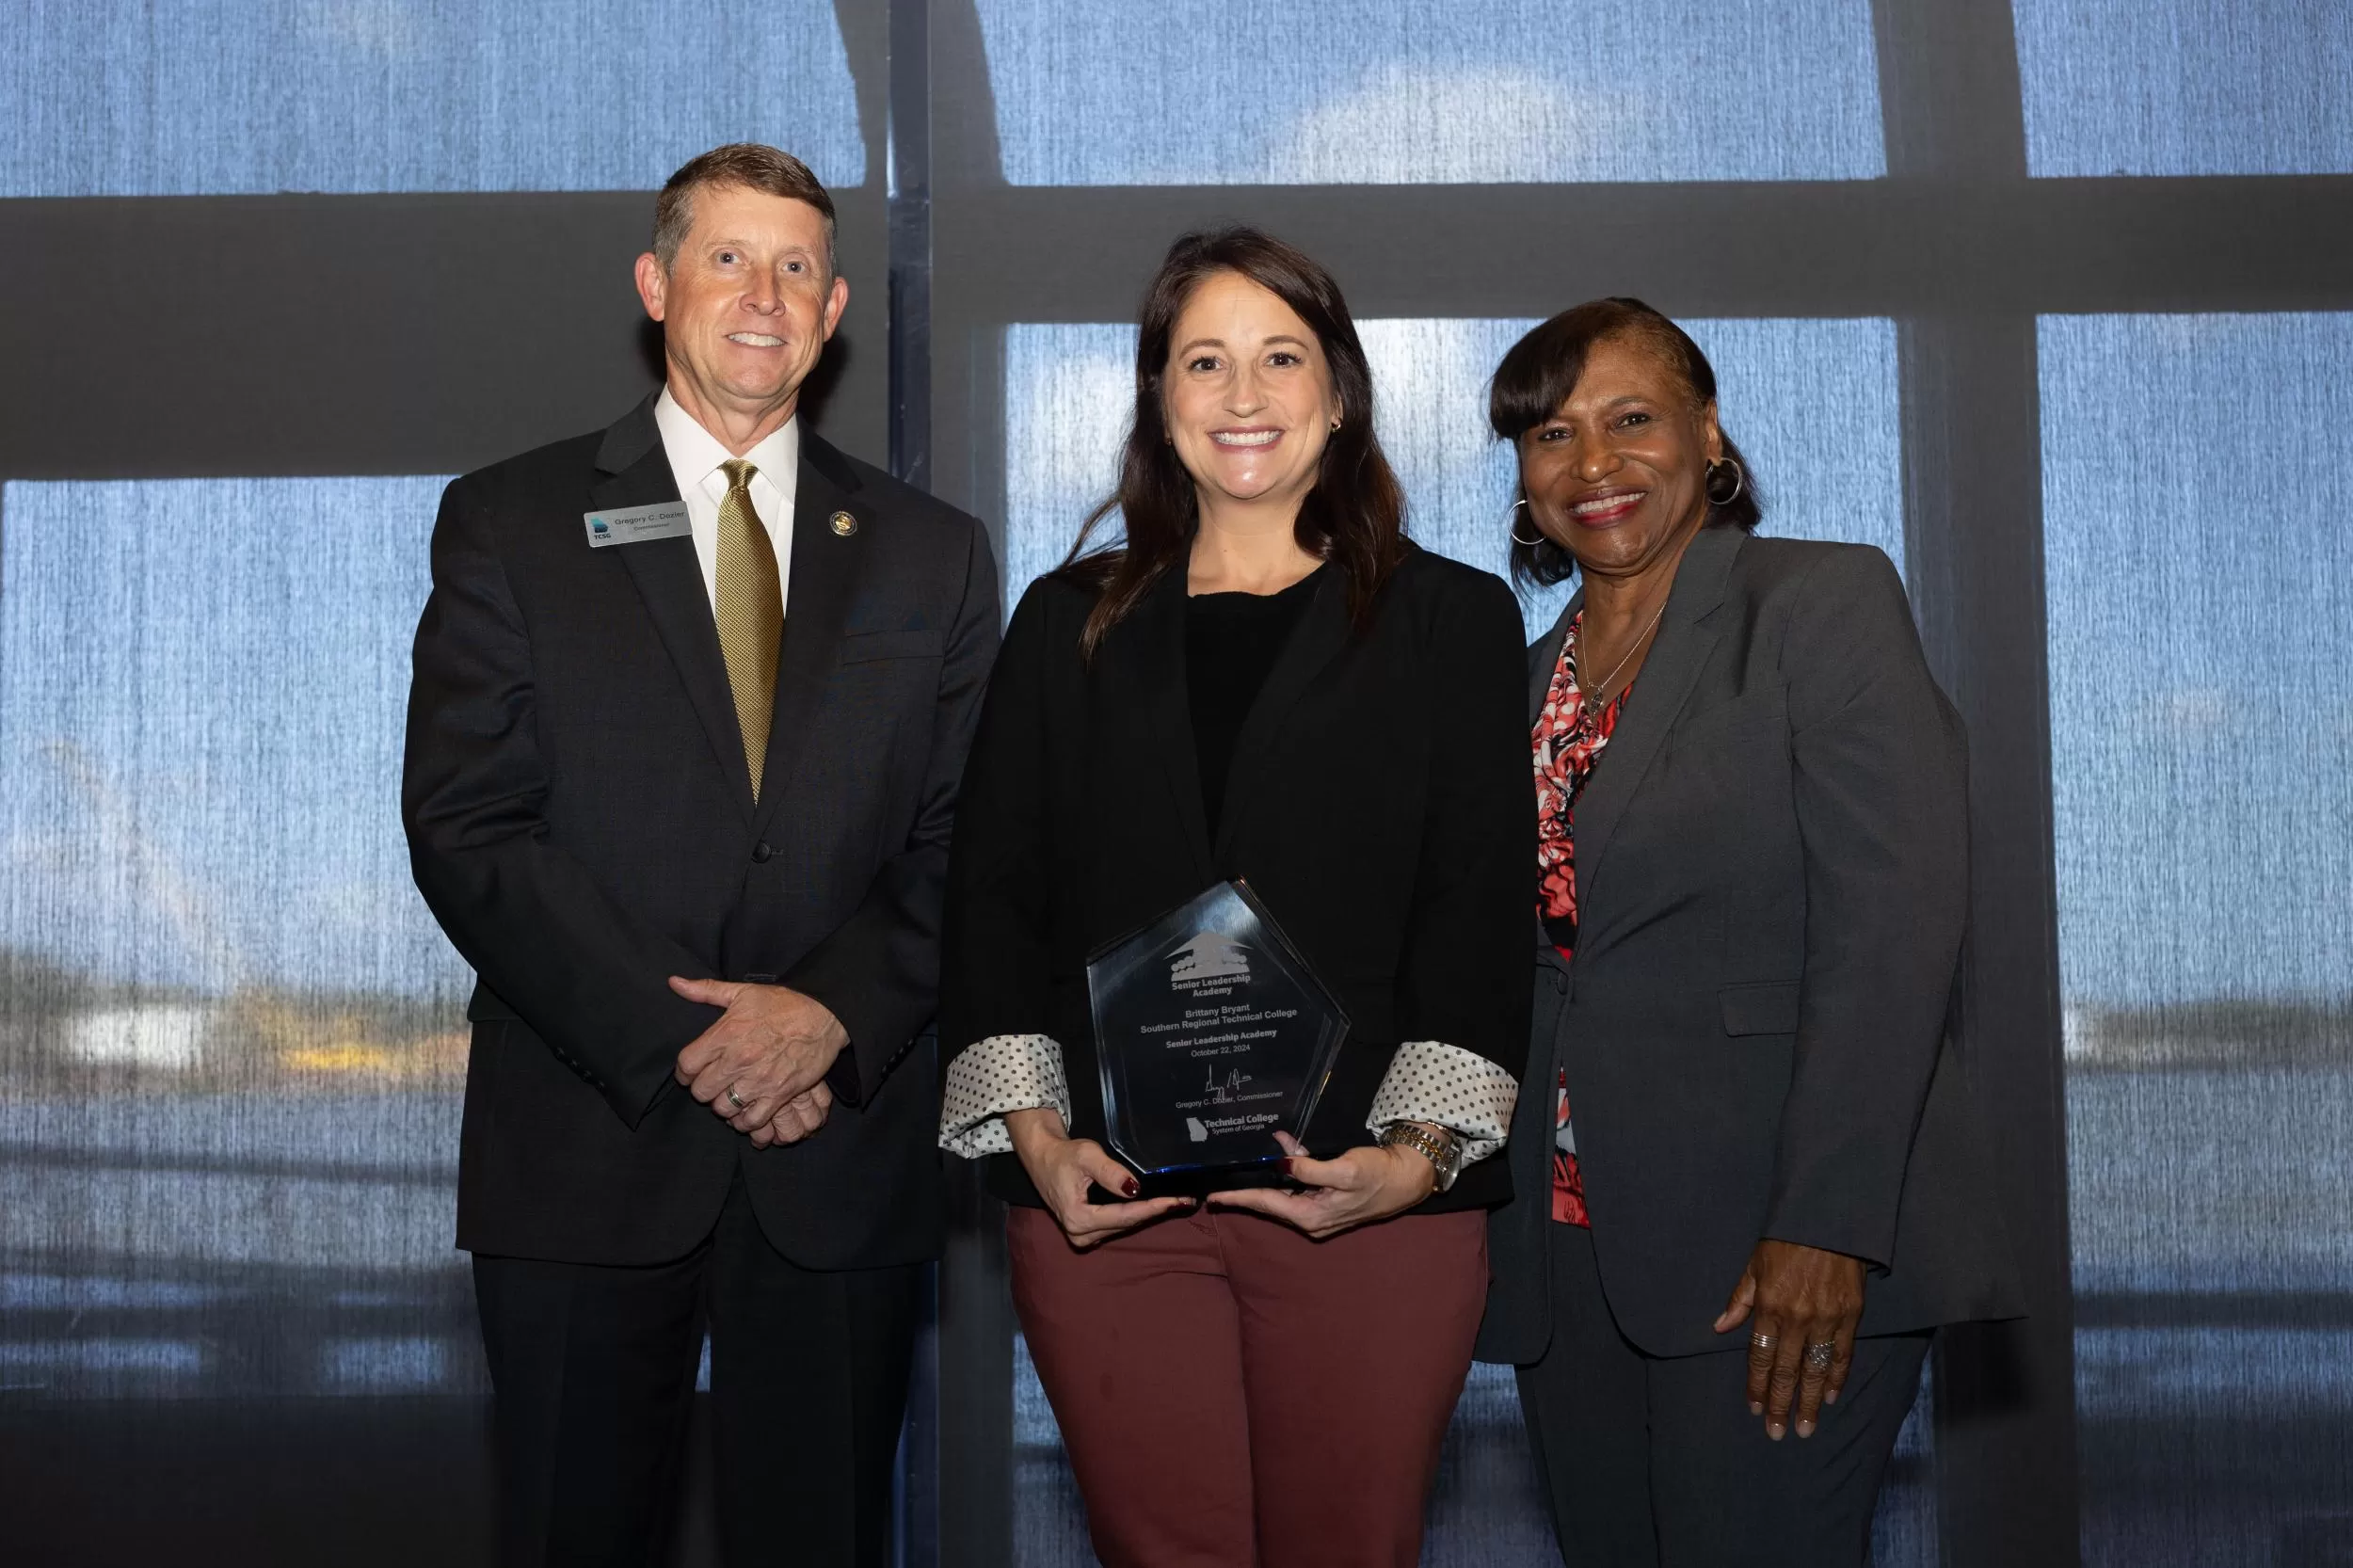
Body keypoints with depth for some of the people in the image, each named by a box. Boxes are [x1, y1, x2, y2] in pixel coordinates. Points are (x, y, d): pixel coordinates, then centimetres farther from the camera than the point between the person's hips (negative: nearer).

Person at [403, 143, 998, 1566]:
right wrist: (675, 1041, -13)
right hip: (589, 1148, -1)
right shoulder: (510, 524, 4)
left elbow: (963, 845, 5)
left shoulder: (934, 555, 10)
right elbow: (467, 827, -5)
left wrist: (833, 1013, -12)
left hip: (845, 1150, 2)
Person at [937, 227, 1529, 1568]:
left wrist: (1426, 1149, -10)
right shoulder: (1071, 623, 15)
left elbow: (1485, 909, 3)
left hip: (1374, 1198, -1)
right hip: (1105, 1199, 1)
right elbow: (996, 893, 10)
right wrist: (1032, 1131, -4)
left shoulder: (1452, 619, 11)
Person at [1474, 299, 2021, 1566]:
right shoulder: (1527, 678, 16)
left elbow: (1892, 928, -13)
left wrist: (1824, 1225, -20)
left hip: (1779, 1250, -6)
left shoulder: (1825, 604, -3)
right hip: (1568, 1255, 6)